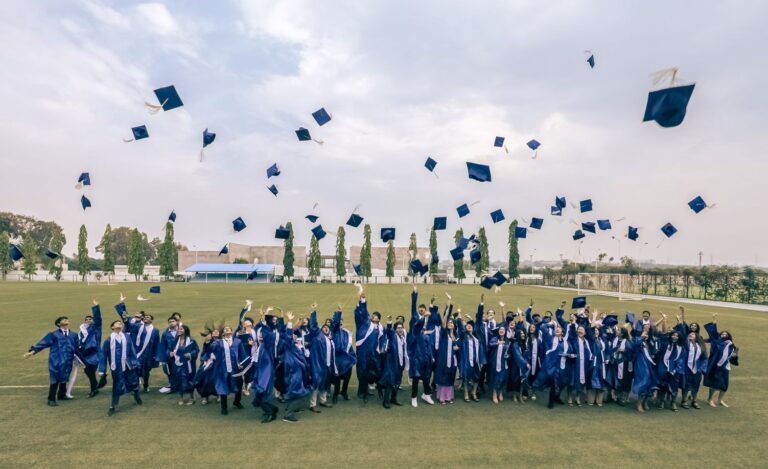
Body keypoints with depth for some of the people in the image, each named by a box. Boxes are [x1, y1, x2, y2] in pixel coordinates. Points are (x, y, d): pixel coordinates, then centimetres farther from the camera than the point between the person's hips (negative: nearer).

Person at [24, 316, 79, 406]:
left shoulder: (73, 335, 11)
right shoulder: (53, 334, -2)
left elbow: (76, 348, 17)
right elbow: (43, 343, -7)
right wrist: (32, 351, -18)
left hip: (68, 361, 5)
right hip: (56, 361, -5)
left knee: (64, 378, 15)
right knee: (55, 380, -6)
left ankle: (62, 395, 32)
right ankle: (51, 399, 2)